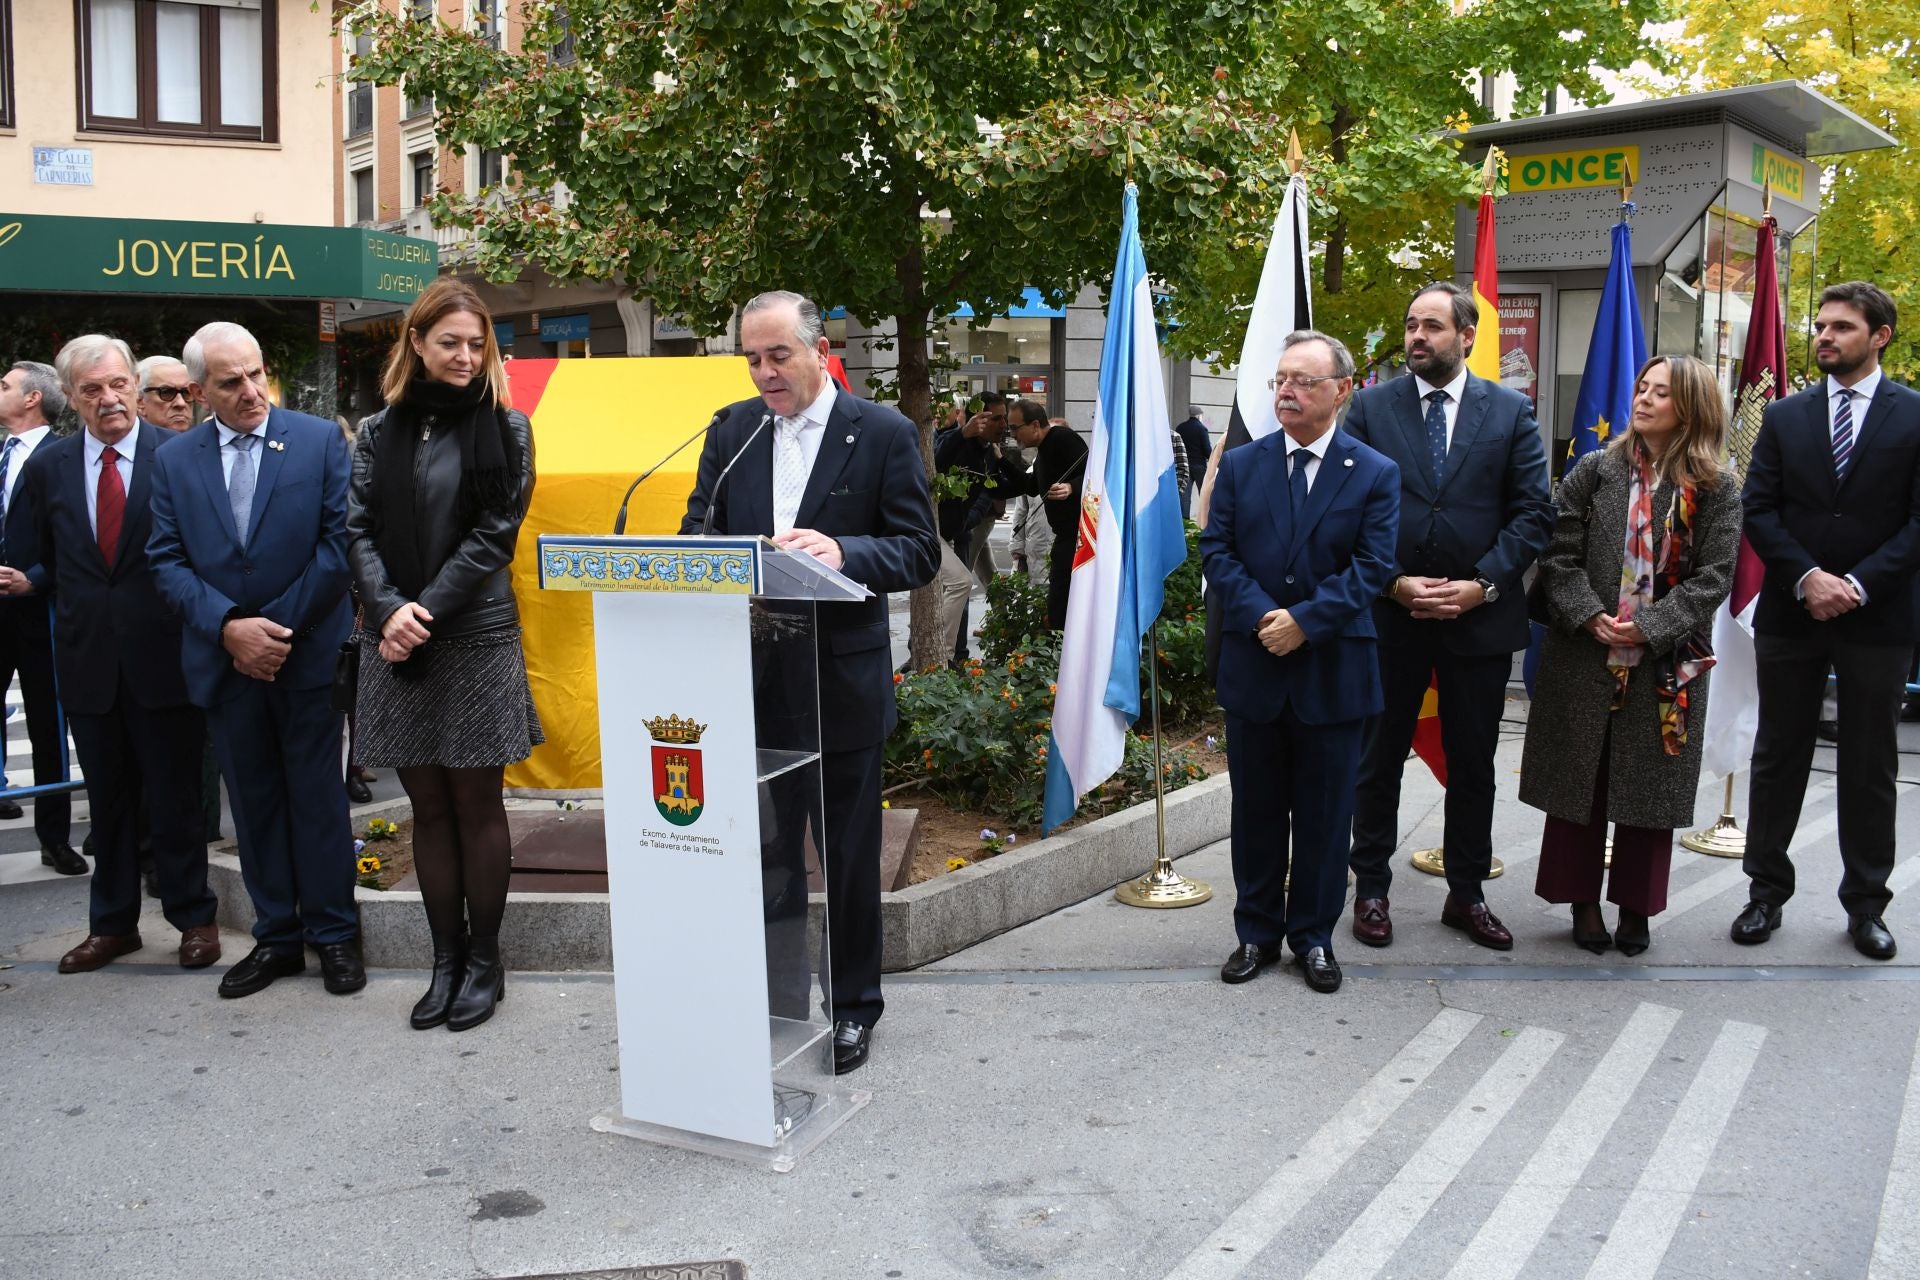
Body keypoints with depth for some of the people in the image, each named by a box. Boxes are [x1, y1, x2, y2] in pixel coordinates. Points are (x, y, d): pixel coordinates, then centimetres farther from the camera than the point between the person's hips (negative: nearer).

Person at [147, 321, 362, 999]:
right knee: (253, 801, 10)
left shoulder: (320, 440, -2)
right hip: (225, 661, 3)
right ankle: (275, 937, 21)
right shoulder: (173, 461, 6)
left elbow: (339, 541, -7)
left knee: (318, 796, 5)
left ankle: (333, 934, 16)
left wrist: (281, 626, -11)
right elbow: (168, 561, 2)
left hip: (308, 655, -3)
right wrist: (228, 626, -12)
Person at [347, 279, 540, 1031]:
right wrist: (389, 609, -13)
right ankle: (446, 958, 19)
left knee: (475, 802, 4)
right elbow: (360, 529, 3)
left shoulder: (504, 430, 1)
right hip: (395, 640, 3)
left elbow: (495, 534, -6)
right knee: (428, 806, 9)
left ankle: (484, 960, 16)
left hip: (476, 637, -3)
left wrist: (425, 610, -12)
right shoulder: (379, 433, 9)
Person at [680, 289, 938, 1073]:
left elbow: (919, 554, -8)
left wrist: (842, 552, -26)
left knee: (848, 856, 9)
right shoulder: (731, 430, 7)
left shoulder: (883, 434, -5)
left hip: (842, 682, -3)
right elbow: (697, 533, 7)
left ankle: (852, 1008, 25)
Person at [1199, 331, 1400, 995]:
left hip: (1333, 672, -2)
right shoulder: (1240, 465, 5)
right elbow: (1216, 550, 0)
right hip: (1253, 669, 2)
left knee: (1324, 814, 8)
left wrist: (1305, 620, -18)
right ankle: (1257, 932, 25)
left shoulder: (1376, 474, -2)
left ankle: (1313, 935, 23)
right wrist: (1261, 615, -15)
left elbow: (1372, 566, -8)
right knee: (1256, 811, 12)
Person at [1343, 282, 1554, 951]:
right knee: (1378, 759, 8)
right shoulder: (1369, 407, 2)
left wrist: (1481, 584, -12)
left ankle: (1466, 895, 25)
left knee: (1473, 764, 11)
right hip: (1388, 614, 0)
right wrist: (1393, 582, -12)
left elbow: (1533, 512, -1)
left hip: (1480, 615, 1)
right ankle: (1371, 889, 21)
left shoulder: (1511, 411, 3)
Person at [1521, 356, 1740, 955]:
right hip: (1585, 654, 1)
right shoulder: (1596, 470, 2)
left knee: (1650, 790, 7)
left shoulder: (1716, 490, -1)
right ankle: (1583, 903, 21)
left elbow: (1714, 576, -6)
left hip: (1667, 663, -1)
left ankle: (1635, 909, 22)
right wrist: (1589, 615, -15)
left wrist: (1651, 627, -16)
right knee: (1580, 779, 7)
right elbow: (1558, 555, -1)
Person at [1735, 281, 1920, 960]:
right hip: (1790, 616, 2)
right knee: (1777, 758, 9)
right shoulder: (1785, 416, 7)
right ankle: (1767, 891, 20)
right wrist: (1807, 577, -12)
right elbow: (1759, 510, 1)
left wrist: (1858, 583, -16)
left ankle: (1865, 904, 20)